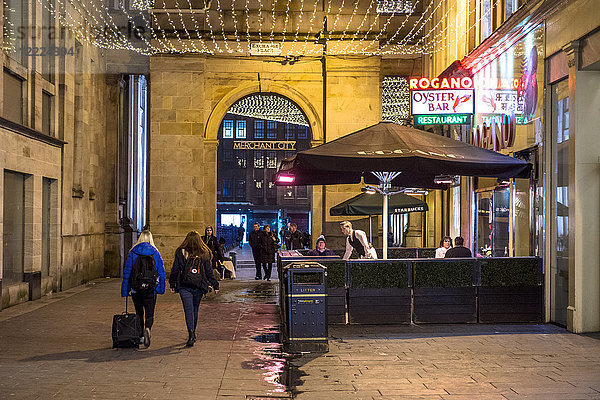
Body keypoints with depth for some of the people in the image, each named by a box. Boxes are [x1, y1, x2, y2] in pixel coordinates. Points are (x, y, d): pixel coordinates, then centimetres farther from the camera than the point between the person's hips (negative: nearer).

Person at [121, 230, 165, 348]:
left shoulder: (132, 252, 0)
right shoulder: (155, 253, -1)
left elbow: (127, 272, 1)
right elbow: (161, 271, 2)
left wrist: (125, 290, 5)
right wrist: (161, 288, 10)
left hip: (136, 288, 1)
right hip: (151, 289, -1)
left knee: (139, 313, 16)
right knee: (149, 313, 0)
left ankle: (140, 336, 21)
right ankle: (147, 329, -27)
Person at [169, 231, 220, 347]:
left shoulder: (180, 253, -3)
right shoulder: (204, 254, 0)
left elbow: (174, 271, 2)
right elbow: (209, 272, 3)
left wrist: (172, 285, 13)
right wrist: (215, 285, 12)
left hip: (184, 286, -2)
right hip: (199, 287, 2)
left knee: (188, 309, -5)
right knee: (195, 309, 16)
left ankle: (191, 334, -21)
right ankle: (192, 334, 27)